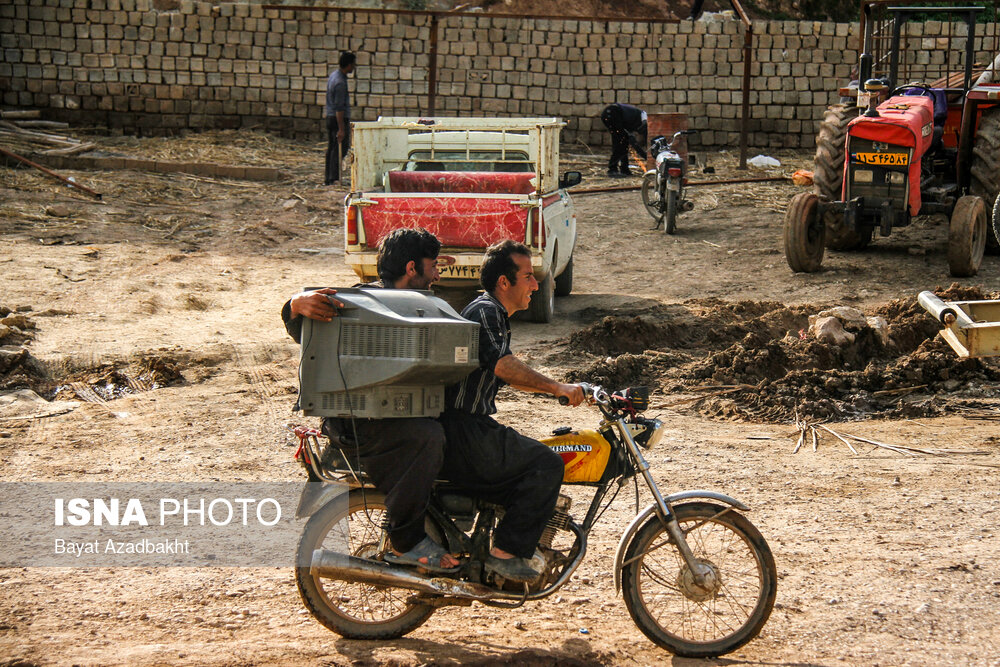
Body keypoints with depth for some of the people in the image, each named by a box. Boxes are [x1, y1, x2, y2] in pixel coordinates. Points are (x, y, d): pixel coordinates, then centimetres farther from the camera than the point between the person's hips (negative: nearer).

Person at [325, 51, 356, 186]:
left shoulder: (333, 74, 9)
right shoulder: (340, 83, -21)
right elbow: (339, 108, -24)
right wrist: (341, 129, -25)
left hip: (330, 117, 10)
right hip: (340, 119, -10)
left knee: (331, 148, 11)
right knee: (340, 148, -8)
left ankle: (328, 179, 14)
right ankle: (334, 178, -13)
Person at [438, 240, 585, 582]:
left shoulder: (497, 317, 23)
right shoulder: (485, 311, -11)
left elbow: (509, 376, 32)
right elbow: (503, 365, -28)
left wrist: (564, 390, 26)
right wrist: (558, 388, -26)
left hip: (471, 429, 11)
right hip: (462, 429, -11)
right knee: (546, 463, -14)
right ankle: (506, 552, -14)